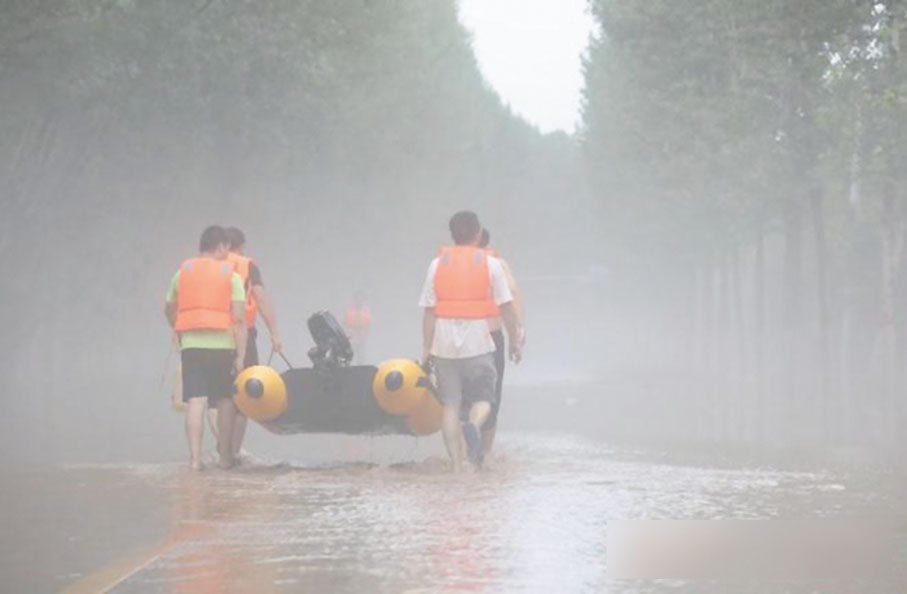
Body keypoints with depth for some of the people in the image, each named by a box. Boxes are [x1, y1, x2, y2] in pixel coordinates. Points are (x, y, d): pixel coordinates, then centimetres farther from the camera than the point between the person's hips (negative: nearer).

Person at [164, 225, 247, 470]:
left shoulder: (182, 273, 9)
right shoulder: (231, 276, 0)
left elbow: (169, 310, 18)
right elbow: (239, 318, -8)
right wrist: (241, 355, -8)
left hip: (191, 346, 2)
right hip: (222, 345, -2)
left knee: (195, 401, -3)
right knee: (225, 401, 12)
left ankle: (195, 457, -12)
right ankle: (225, 455, 18)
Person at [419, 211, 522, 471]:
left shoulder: (437, 264, 4)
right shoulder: (490, 264, 0)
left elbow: (428, 310, 1)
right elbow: (506, 307, 0)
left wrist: (426, 347, 5)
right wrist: (515, 340, 9)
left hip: (444, 343, 2)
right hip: (477, 342, -2)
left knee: (450, 403, 7)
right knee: (482, 398, 7)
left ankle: (456, 463, 2)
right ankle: (474, 426, -27)